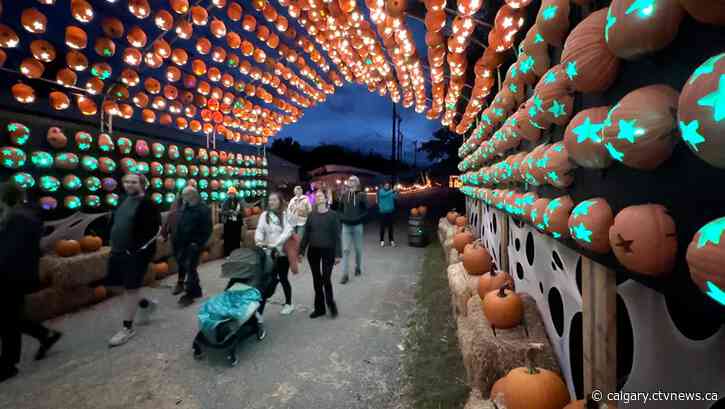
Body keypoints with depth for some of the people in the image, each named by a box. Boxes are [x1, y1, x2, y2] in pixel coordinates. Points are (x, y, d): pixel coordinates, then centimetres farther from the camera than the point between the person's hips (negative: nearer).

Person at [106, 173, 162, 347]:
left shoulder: (147, 203, -12)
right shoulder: (124, 201, 12)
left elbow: (157, 229, -17)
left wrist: (141, 247, -18)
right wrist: (114, 244, 16)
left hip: (137, 253, -9)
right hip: (118, 251, 9)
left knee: (130, 288, -1)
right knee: (114, 285, 15)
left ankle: (128, 328, 11)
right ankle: (146, 304, 34)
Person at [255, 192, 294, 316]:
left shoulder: (286, 215, -5)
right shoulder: (264, 215, 3)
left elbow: (288, 231, -17)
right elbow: (259, 230, -5)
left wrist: (275, 243, -29)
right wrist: (259, 240, -26)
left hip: (283, 252, -2)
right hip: (269, 252, 2)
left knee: (283, 278, 11)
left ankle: (288, 304, 30)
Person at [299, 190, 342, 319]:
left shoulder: (333, 215, -6)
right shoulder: (311, 215, 4)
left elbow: (337, 235, -7)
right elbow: (306, 234, 7)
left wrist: (338, 254, -10)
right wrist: (301, 251, 4)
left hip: (328, 250, -4)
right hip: (313, 250, 4)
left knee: (325, 279, -5)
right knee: (316, 280, 10)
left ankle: (330, 303, 22)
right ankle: (319, 308, 24)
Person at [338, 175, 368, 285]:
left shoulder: (361, 195, -5)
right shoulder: (344, 195, 4)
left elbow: (366, 210, -4)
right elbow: (340, 209, 15)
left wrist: (358, 218, -16)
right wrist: (342, 217, -2)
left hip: (357, 226, -2)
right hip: (346, 226, 2)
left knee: (358, 249, 12)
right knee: (346, 250, -2)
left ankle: (358, 267, 35)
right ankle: (345, 274, 1)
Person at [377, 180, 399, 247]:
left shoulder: (391, 191, 6)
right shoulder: (381, 191, -1)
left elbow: (395, 197, -11)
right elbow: (384, 194, -24)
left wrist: (396, 193, -31)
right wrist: (391, 191, -34)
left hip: (390, 211, 2)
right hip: (383, 211, -2)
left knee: (390, 226, 6)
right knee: (382, 226, 0)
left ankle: (391, 240, 13)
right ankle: (382, 240, 9)